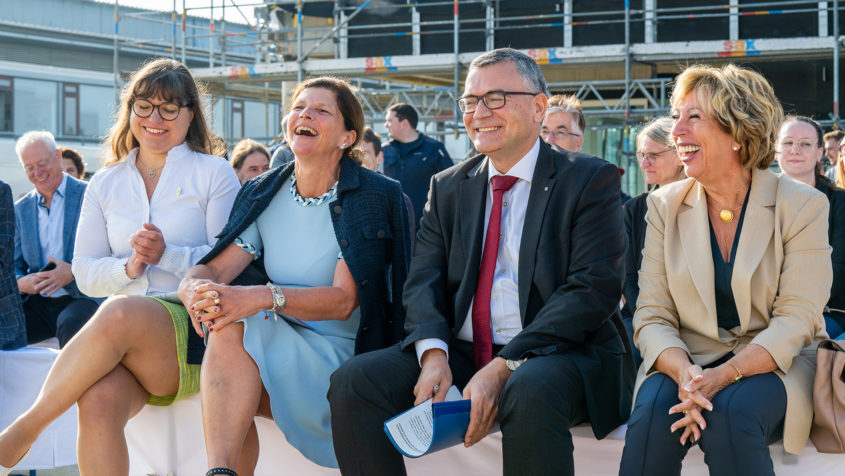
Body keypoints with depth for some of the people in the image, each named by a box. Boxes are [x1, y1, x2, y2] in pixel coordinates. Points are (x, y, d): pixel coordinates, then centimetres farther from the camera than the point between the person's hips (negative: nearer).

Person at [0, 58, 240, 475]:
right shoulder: (106, 183, 17)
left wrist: (167, 255, -15)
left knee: (120, 313, -36)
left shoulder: (215, 174, 8)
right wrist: (129, 268, -7)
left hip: (195, 331, -3)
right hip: (126, 336, 3)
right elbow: (85, 274, 13)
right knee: (99, 401, -33)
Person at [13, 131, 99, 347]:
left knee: (70, 324, -37)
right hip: (37, 303, 4)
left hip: (81, 297, -4)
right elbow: (14, 265, 17)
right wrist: (20, 283, -7)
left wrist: (74, 273, -19)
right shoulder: (20, 209, 17)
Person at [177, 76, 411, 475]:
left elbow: (344, 300, -15)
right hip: (276, 353, 4)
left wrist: (264, 297, -30)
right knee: (230, 323, -28)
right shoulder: (263, 195, 11)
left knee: (235, 327, -27)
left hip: (344, 360, -4)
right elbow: (215, 268, 1)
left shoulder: (375, 198, -5)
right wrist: (195, 289, -24)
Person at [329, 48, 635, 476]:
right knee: (354, 381, -16)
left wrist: (505, 367, -20)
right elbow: (423, 280, 7)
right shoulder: (448, 187, 16)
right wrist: (433, 353, -15)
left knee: (529, 391, -39)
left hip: (560, 353, -5)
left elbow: (593, 288, -11)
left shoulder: (590, 180, 0)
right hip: (460, 354, 5)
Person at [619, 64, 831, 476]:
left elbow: (796, 319, -11)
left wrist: (724, 375, -27)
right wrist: (682, 372, -24)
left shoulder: (803, 206, -4)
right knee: (653, 410, -30)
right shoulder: (664, 205, 4)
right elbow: (652, 316, -1)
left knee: (731, 411, -34)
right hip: (688, 360, 2)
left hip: (773, 363, -2)